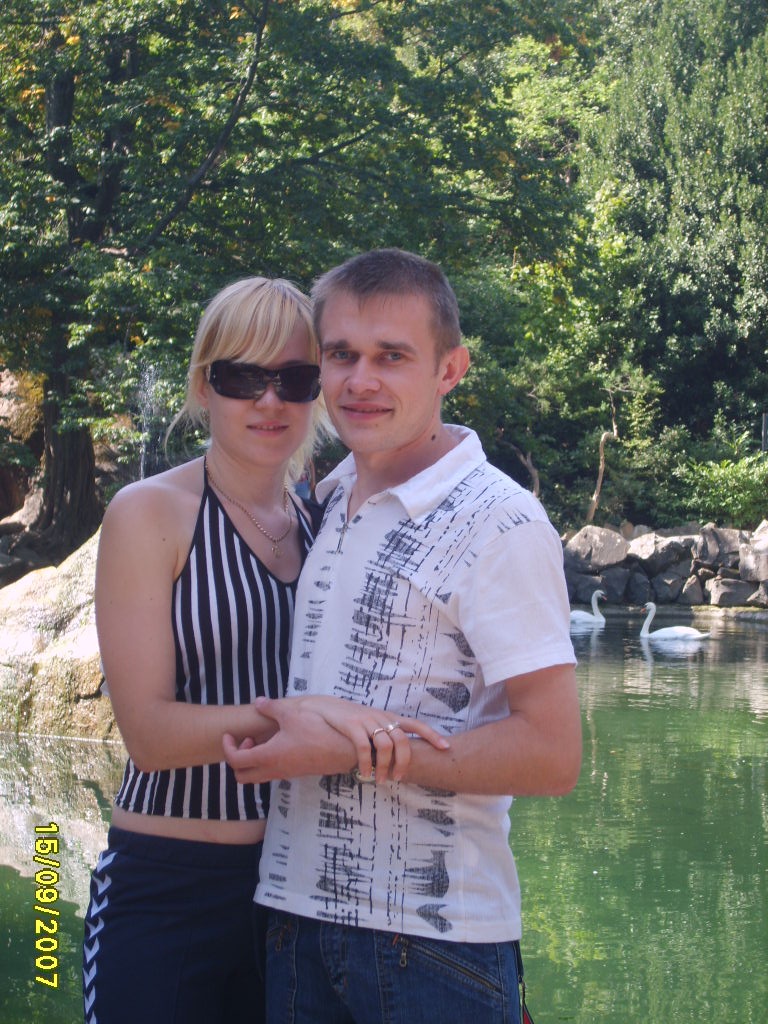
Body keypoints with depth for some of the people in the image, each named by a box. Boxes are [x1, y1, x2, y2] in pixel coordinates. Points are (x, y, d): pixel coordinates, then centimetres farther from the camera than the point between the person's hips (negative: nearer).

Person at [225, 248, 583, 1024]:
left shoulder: (498, 523, -12)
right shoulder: (328, 500, 9)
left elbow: (552, 755, -18)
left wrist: (337, 746, -17)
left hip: (434, 936, -6)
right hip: (296, 905, 6)